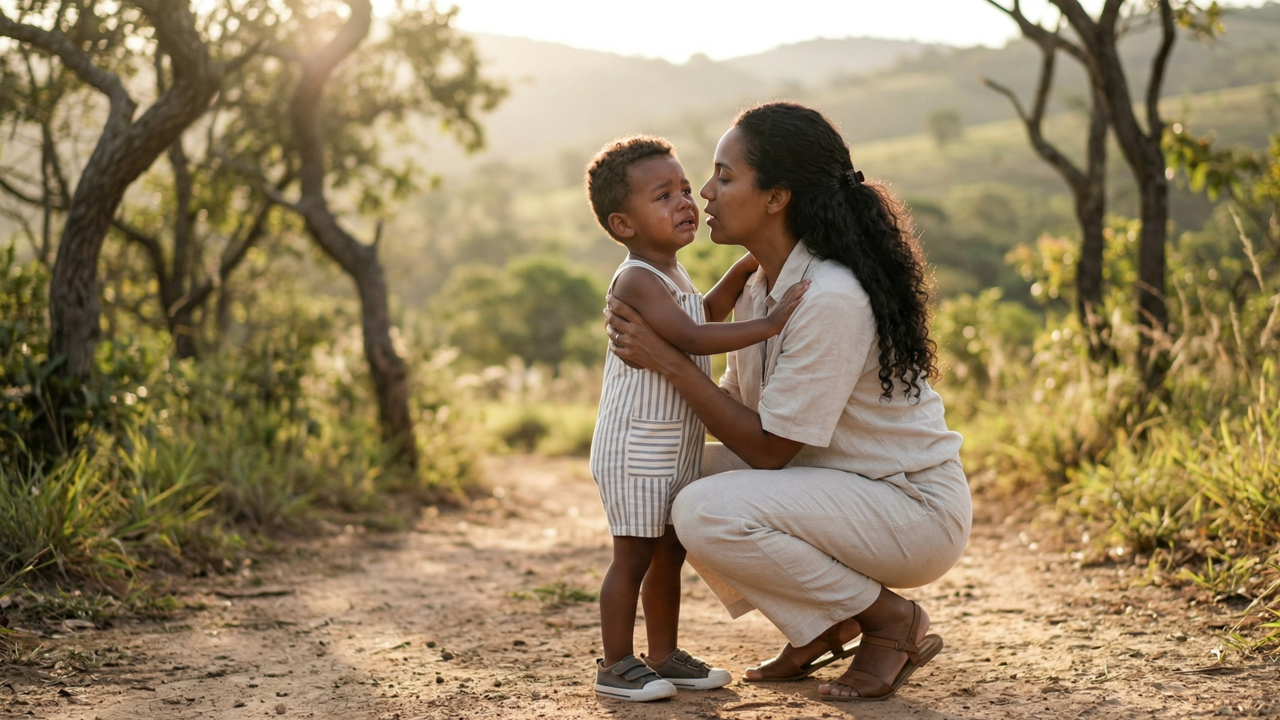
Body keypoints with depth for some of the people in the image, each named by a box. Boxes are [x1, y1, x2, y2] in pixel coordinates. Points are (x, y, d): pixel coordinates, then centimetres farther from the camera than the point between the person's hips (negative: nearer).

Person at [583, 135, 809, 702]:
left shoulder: (673, 274, 12)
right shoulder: (636, 279, -19)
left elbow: (706, 313, 33)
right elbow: (692, 338, -30)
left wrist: (742, 271, 18)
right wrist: (769, 324, -32)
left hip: (678, 448, 9)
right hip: (635, 448, -9)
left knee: (670, 554, 14)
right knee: (634, 555, -3)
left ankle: (664, 656, 25)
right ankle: (615, 666, 6)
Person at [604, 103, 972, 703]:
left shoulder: (830, 298, -25)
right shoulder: (761, 288, 3)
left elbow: (768, 448, -22)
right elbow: (739, 406, 8)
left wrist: (668, 360, -21)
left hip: (916, 508, -9)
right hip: (845, 489, 9)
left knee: (706, 512, -25)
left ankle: (891, 621, -6)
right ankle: (821, 629, 10)